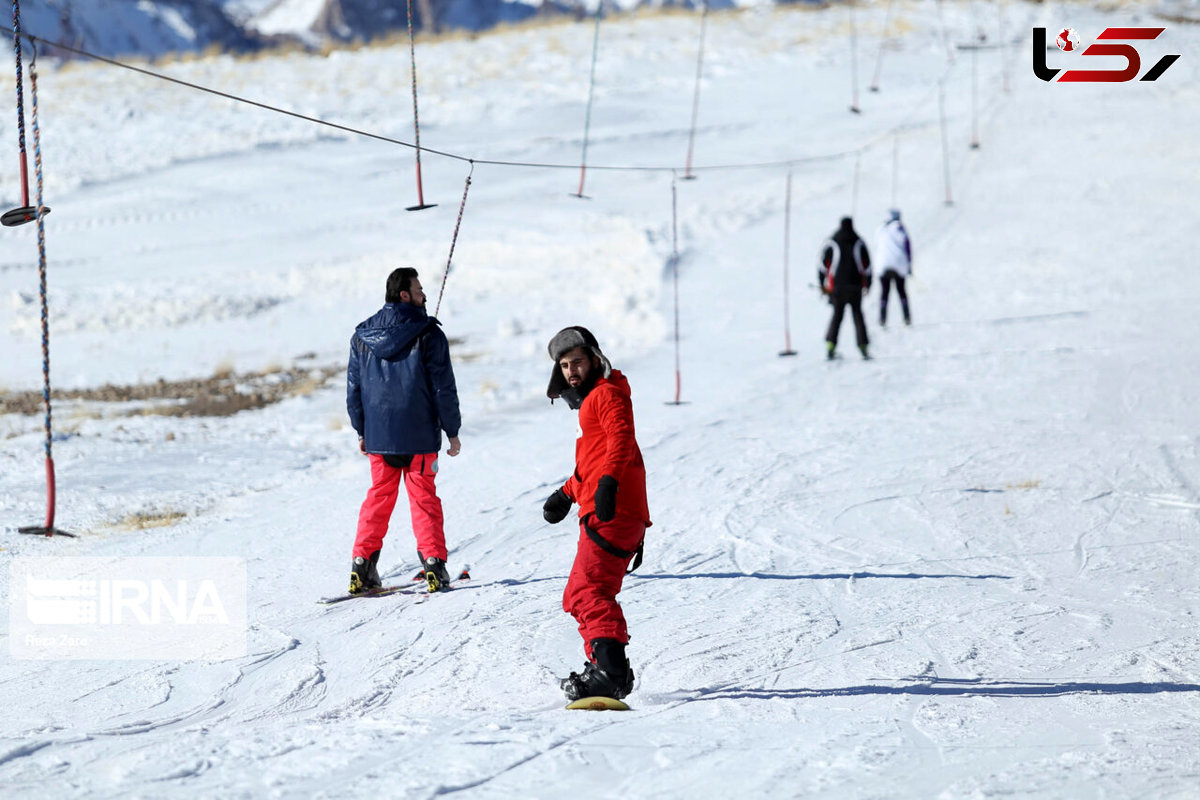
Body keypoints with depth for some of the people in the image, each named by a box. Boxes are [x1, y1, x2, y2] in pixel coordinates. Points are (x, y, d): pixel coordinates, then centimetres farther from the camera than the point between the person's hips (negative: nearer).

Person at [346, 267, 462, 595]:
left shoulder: (362, 337, 5)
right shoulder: (427, 334, -9)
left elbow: (354, 387, 10)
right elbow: (443, 386, -8)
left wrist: (362, 431, 20)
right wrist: (452, 430, 0)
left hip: (378, 433, 3)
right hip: (419, 434, -3)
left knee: (378, 496, 12)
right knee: (423, 497, 5)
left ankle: (362, 565, 6)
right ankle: (434, 564, 0)